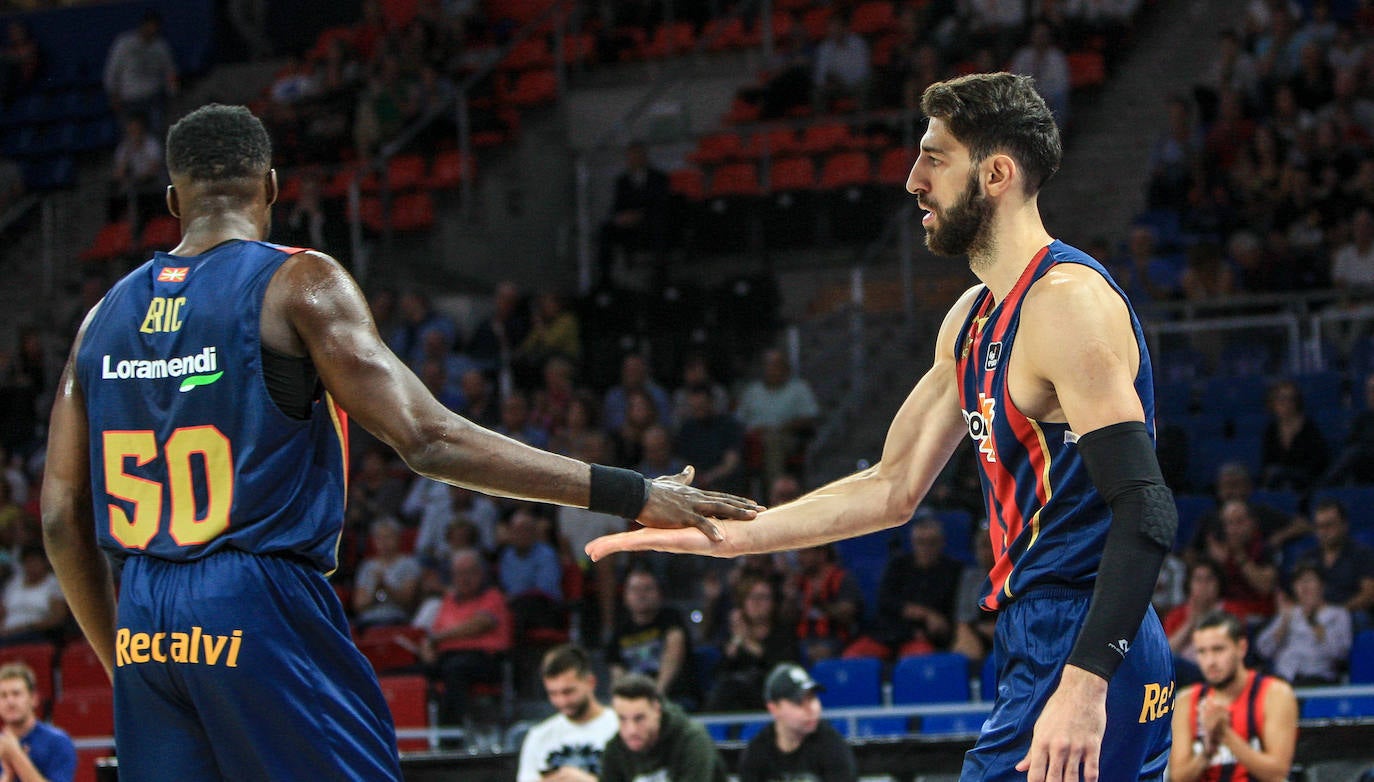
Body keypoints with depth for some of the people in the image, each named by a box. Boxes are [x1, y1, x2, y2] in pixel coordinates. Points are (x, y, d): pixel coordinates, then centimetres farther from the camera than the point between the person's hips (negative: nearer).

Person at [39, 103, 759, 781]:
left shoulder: (107, 315, 12)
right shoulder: (299, 283, -4)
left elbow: (62, 520, 12)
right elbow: (427, 441, -14)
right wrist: (628, 495, -13)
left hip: (142, 630, 6)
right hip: (261, 608, -5)